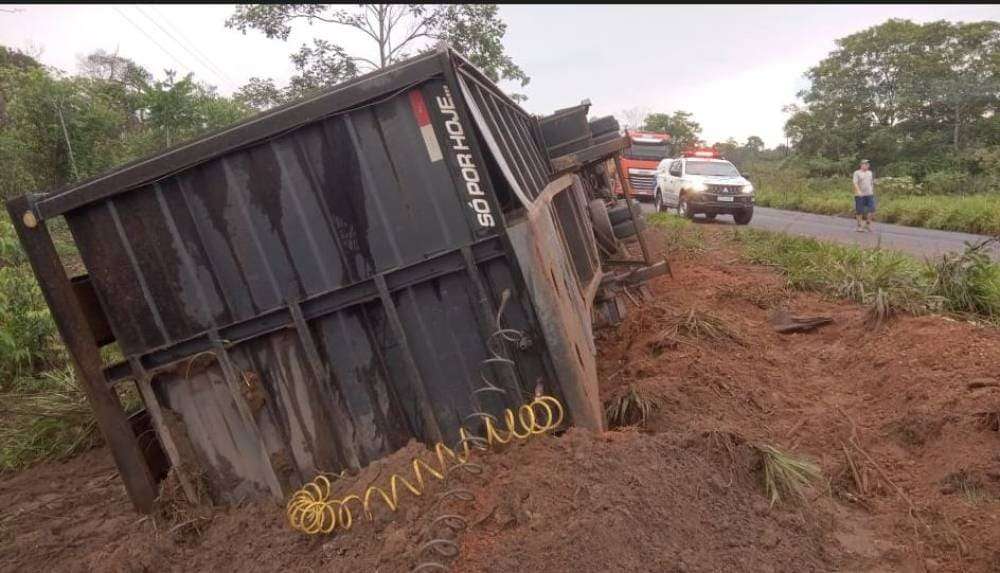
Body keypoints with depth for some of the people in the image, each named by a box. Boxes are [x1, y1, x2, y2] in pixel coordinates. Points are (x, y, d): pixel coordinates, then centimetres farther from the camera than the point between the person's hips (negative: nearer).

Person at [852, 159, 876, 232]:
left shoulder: (870, 173, 16)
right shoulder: (857, 173, -2)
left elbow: (872, 183, 22)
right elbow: (855, 183, -12)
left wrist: (872, 192, 15)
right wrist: (858, 191, -25)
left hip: (869, 194, 5)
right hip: (860, 195, -5)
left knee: (871, 209, -6)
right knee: (860, 211, 0)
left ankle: (868, 224, 7)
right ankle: (859, 226, 9)